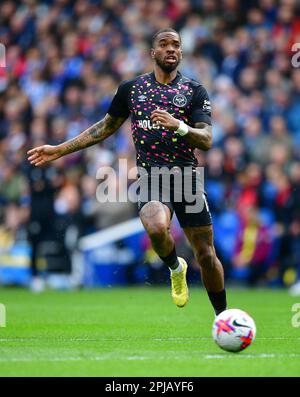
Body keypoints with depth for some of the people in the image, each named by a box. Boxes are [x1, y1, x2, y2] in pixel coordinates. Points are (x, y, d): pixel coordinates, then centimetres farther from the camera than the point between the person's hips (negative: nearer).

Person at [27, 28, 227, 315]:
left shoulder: (194, 91, 5)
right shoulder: (130, 88, 10)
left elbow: (206, 140, -4)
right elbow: (106, 127, 22)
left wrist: (178, 126, -24)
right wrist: (59, 150, 21)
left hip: (187, 176, 0)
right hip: (150, 176, 0)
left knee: (206, 256, -1)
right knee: (156, 228, -33)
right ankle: (176, 268, 1)